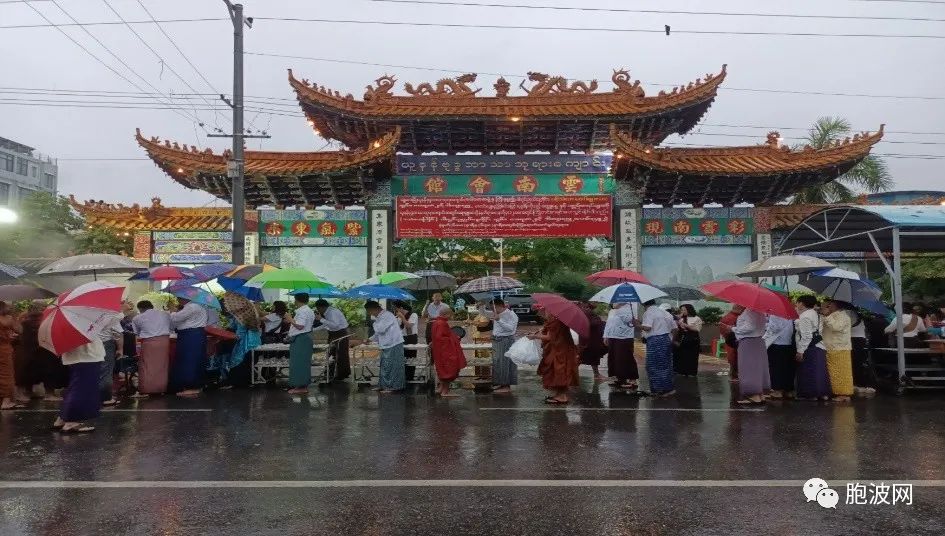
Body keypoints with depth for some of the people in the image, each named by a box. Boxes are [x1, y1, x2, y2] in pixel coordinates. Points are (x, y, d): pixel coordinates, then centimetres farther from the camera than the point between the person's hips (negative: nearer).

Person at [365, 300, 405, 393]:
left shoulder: (387, 315, -18)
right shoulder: (380, 317, 13)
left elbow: (380, 329, -26)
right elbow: (379, 332, 26)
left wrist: (374, 320, -11)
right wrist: (370, 339, 25)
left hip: (393, 345, -10)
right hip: (387, 345, 10)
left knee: (391, 366, -2)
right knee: (385, 366, 15)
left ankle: (393, 386, 7)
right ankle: (383, 385, 24)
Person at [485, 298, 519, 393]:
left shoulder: (511, 315, -13)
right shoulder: (496, 314, 9)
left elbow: (510, 328, -25)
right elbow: (485, 314, 24)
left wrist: (499, 320, -30)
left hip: (506, 341, -8)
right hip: (496, 340, 8)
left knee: (505, 363, -5)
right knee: (497, 362, 12)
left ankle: (507, 386, 3)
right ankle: (500, 383, 24)